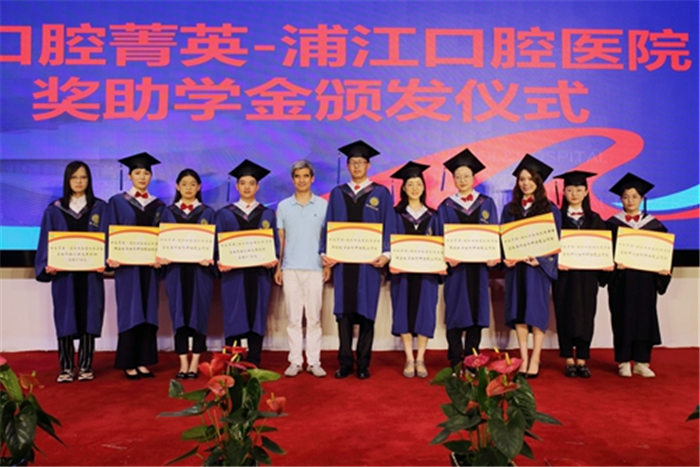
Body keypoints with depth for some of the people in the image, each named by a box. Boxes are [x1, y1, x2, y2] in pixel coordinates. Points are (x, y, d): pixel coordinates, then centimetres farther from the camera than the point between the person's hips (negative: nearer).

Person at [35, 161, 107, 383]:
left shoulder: (100, 208, 7)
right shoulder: (54, 210, 8)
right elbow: (47, 241, 5)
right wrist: (47, 265, -10)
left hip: (91, 273, 0)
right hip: (63, 274, 0)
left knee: (88, 318, 2)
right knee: (65, 319, 2)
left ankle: (85, 366, 11)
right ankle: (66, 368, 11)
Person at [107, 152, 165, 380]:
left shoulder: (158, 205, 11)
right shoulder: (117, 202, 4)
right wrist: (112, 257, -15)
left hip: (150, 265, 3)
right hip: (127, 265, -3)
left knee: (148, 313, 6)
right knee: (130, 313, -1)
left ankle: (143, 362, 14)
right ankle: (128, 364, 8)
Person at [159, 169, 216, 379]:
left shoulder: (208, 212, 6)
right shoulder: (168, 212, 10)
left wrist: (209, 258, -17)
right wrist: (161, 256, -12)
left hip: (200, 270, -1)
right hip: (175, 269, 1)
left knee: (198, 313, 1)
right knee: (179, 314, 3)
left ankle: (195, 363, 10)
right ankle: (183, 363, 11)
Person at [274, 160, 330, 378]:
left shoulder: (323, 205, 5)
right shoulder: (283, 206, 7)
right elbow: (280, 239, 8)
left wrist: (328, 264, -2)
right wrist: (277, 267, 2)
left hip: (315, 268, -1)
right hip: (290, 268, 1)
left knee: (314, 317, 2)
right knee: (293, 317, 4)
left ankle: (313, 361, 10)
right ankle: (295, 361, 12)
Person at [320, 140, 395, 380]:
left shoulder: (381, 193, 6)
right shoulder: (337, 193, 13)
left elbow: (388, 226, 1)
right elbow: (328, 225, 10)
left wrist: (385, 254, -12)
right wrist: (325, 252, -3)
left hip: (369, 262, -2)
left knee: (366, 312, 2)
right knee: (343, 312, 3)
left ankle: (363, 364, 12)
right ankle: (345, 362, 12)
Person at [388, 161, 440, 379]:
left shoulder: (432, 216, 10)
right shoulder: (396, 214, 6)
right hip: (402, 270, -1)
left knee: (424, 311, 0)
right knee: (404, 311, 0)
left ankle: (420, 359, 10)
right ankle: (409, 359, 9)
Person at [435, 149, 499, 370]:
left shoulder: (487, 204, 9)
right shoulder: (446, 206, 5)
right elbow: (441, 237, 1)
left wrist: (493, 256, -10)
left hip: (479, 265, 1)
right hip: (456, 266, -1)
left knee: (476, 309, 4)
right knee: (455, 310, -1)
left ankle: (471, 359, 14)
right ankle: (455, 360, 8)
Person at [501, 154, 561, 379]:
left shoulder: (549, 209, 2)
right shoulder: (510, 209, 11)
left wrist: (539, 260, -16)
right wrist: (506, 257, -8)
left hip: (538, 267, -3)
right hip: (515, 266, 3)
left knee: (536, 311, -2)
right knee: (519, 312, 3)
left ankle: (535, 360, 6)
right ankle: (523, 359, 11)